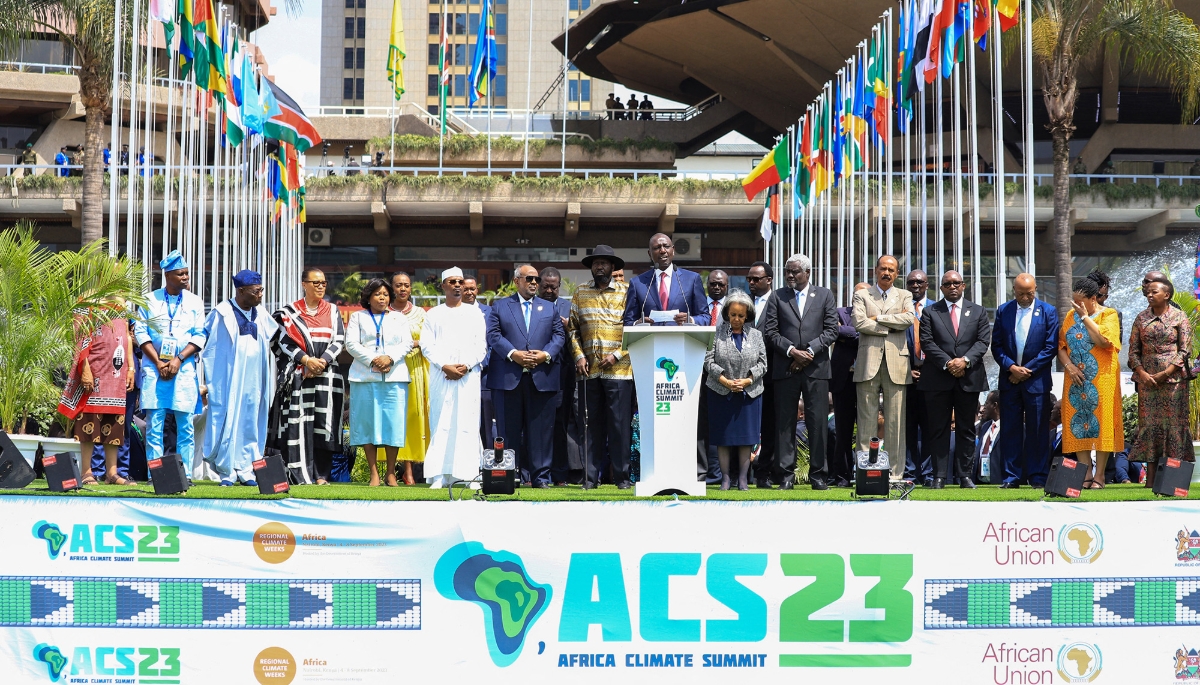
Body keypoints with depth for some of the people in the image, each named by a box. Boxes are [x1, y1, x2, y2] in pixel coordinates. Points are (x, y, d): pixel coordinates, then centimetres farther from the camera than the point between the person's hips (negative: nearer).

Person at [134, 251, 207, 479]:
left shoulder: (195, 302, 9)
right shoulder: (150, 300, 6)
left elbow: (199, 336, 3)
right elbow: (140, 332, 1)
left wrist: (179, 359, -10)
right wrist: (158, 363, -8)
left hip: (184, 369, 1)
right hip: (154, 368, -1)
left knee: (186, 425, -3)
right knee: (154, 424, -4)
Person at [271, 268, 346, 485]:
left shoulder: (333, 311, 13)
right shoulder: (290, 312, 5)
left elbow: (339, 340, 7)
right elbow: (284, 340, -2)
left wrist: (323, 361, -9)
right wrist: (306, 359, -15)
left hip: (326, 373, 2)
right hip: (298, 375, -2)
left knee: (324, 422, -2)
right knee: (298, 422, -7)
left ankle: (321, 474, 1)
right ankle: (299, 474, -6)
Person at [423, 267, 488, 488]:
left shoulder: (475, 313, 13)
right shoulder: (433, 314, 13)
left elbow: (481, 346, 6)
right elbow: (427, 345, 4)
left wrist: (466, 366, -9)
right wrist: (445, 366, -11)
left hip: (468, 375, 0)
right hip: (440, 375, 0)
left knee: (468, 423, -4)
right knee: (440, 423, -4)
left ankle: (471, 474, -5)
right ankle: (440, 475, -5)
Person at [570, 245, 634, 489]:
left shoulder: (626, 292, 3)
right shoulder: (580, 293, 12)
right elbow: (573, 328, 14)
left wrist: (617, 355, -9)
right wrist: (578, 355, 0)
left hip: (619, 369, -2)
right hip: (589, 369, 2)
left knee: (620, 423, -3)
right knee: (592, 424, 4)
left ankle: (622, 475, 5)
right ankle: (591, 475, 9)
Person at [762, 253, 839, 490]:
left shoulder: (824, 295, 10)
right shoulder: (778, 297, 10)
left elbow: (831, 330, 3)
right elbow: (770, 332, 3)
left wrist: (809, 351, -8)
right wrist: (792, 351, -10)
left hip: (816, 368, 0)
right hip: (785, 369, 0)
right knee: (785, 423, 0)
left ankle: (818, 474, 6)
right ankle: (786, 475, 4)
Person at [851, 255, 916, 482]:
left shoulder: (904, 296, 17)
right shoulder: (862, 296, 13)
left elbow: (909, 319, -4)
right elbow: (860, 324, -4)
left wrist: (878, 318, -5)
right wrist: (893, 325, -4)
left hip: (896, 362, 1)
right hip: (868, 363, -1)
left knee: (896, 421, -1)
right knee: (866, 420, -2)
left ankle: (895, 473, 2)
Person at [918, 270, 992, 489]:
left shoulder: (978, 312, 12)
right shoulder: (930, 312, 8)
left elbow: (983, 341, 3)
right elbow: (927, 342, -2)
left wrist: (965, 360, -14)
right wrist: (947, 363, -13)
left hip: (969, 378, 1)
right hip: (938, 379, -1)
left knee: (966, 429, 5)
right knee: (938, 430, 0)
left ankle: (965, 475, 10)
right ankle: (939, 476, 3)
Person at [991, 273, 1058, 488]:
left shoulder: (1048, 312, 2)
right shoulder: (1003, 311, 8)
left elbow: (1051, 347, -3)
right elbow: (996, 345, 6)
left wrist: (1028, 369, -9)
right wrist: (1011, 367, -9)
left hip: (1037, 379, -2)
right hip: (1009, 379, 2)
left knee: (1038, 431, 0)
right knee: (1010, 429, 2)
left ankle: (1037, 477, 5)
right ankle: (1011, 477, 7)